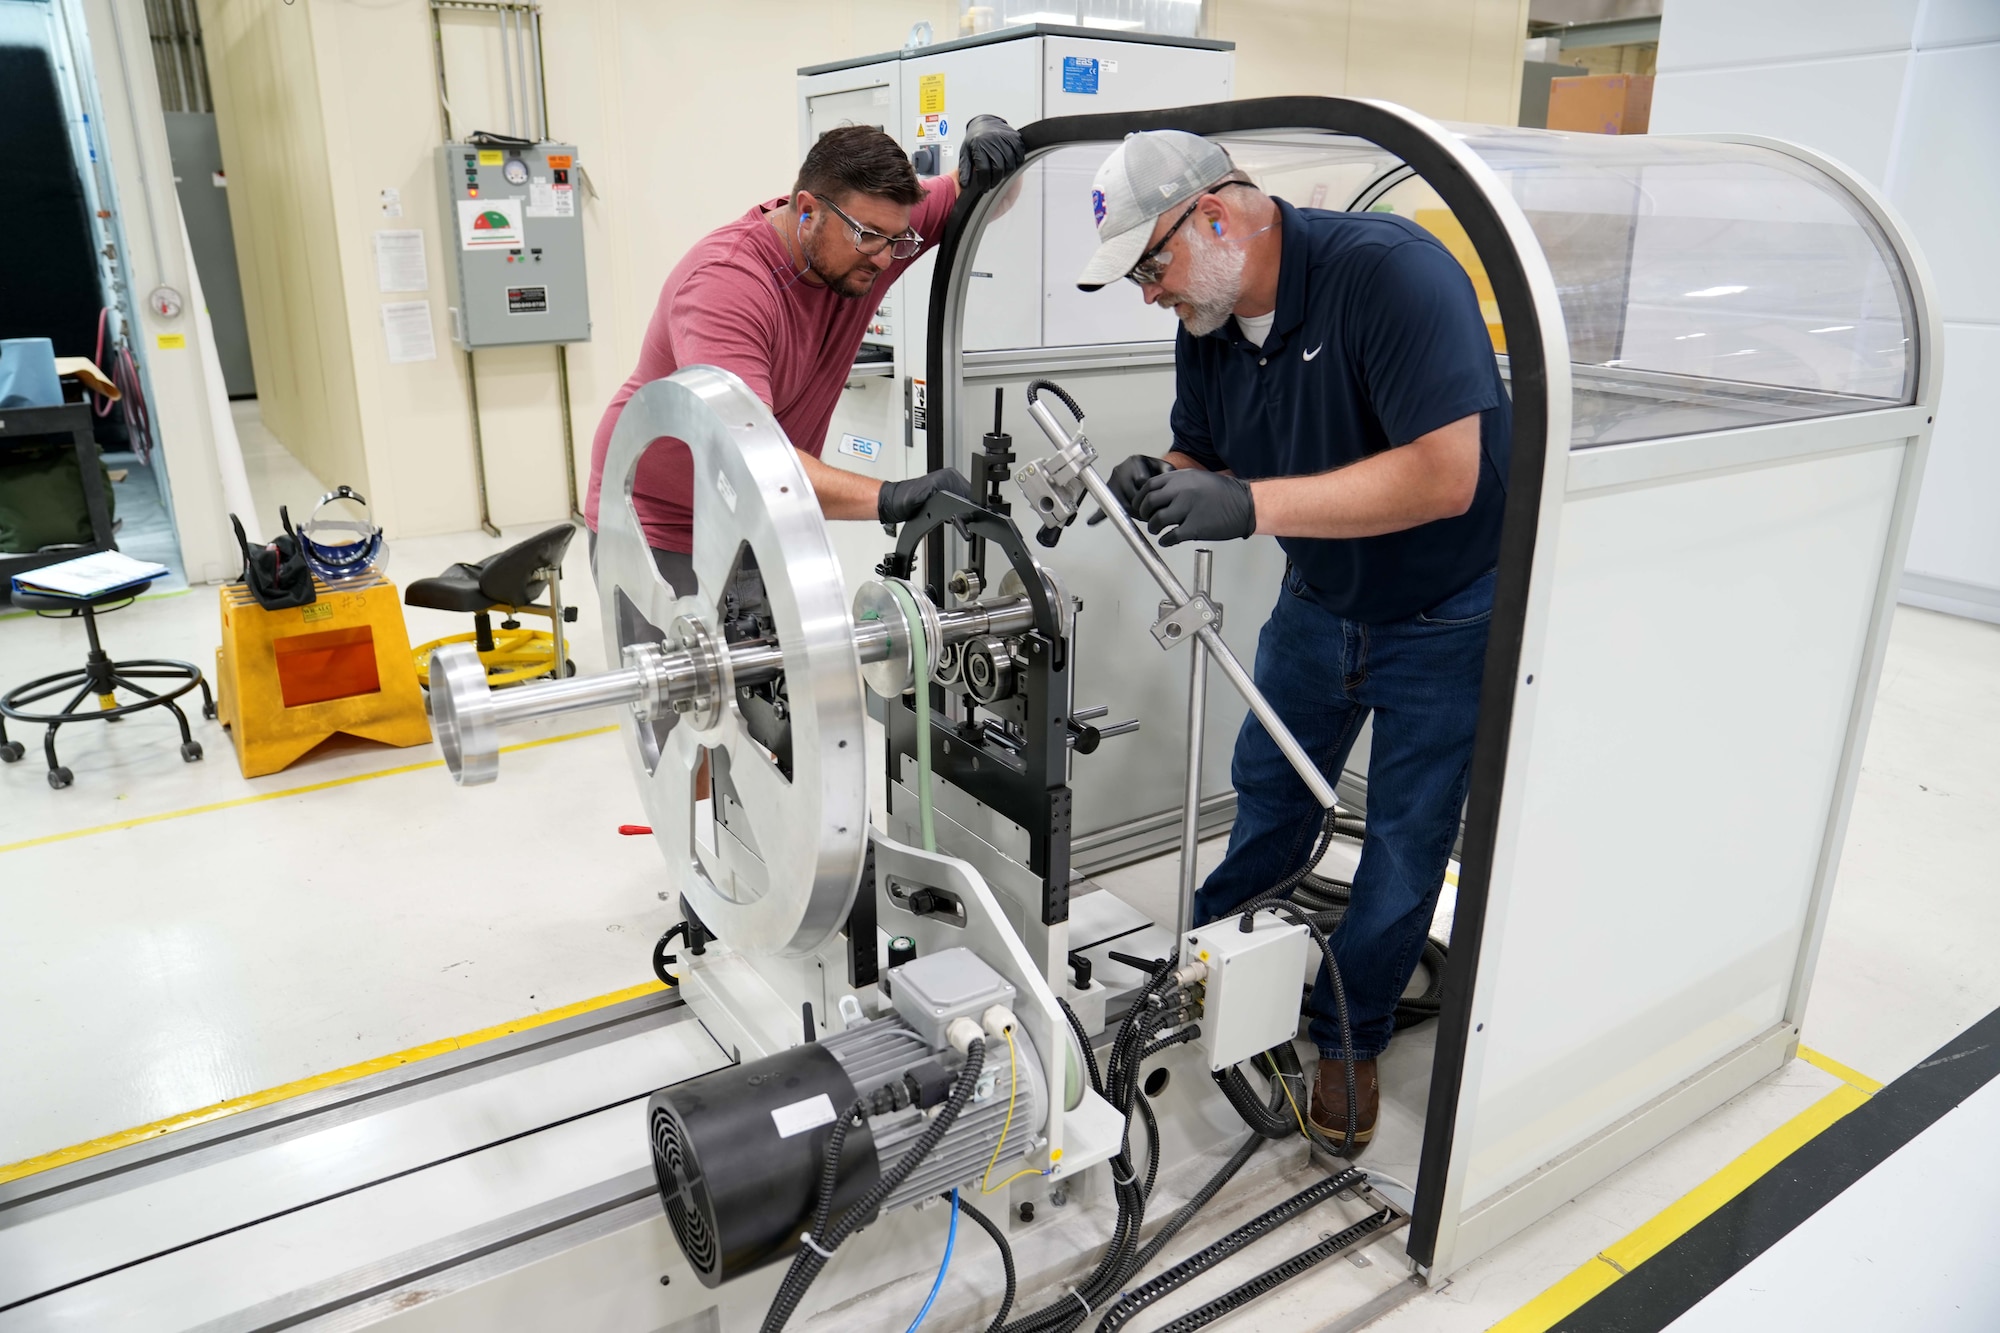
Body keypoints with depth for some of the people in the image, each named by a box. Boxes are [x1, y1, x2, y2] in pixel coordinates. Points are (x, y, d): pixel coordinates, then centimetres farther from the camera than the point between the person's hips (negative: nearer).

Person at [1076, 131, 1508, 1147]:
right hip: (1320, 598, 6)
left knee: (1406, 835, 7)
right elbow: (1204, 461, 4)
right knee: (1267, 795, 16)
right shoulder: (1206, 323, -7)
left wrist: (1251, 504, -40)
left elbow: (1444, 475, -36)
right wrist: (1162, 487, -21)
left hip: (1447, 615, -6)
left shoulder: (1389, 271, -30)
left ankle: (1349, 1038, 26)